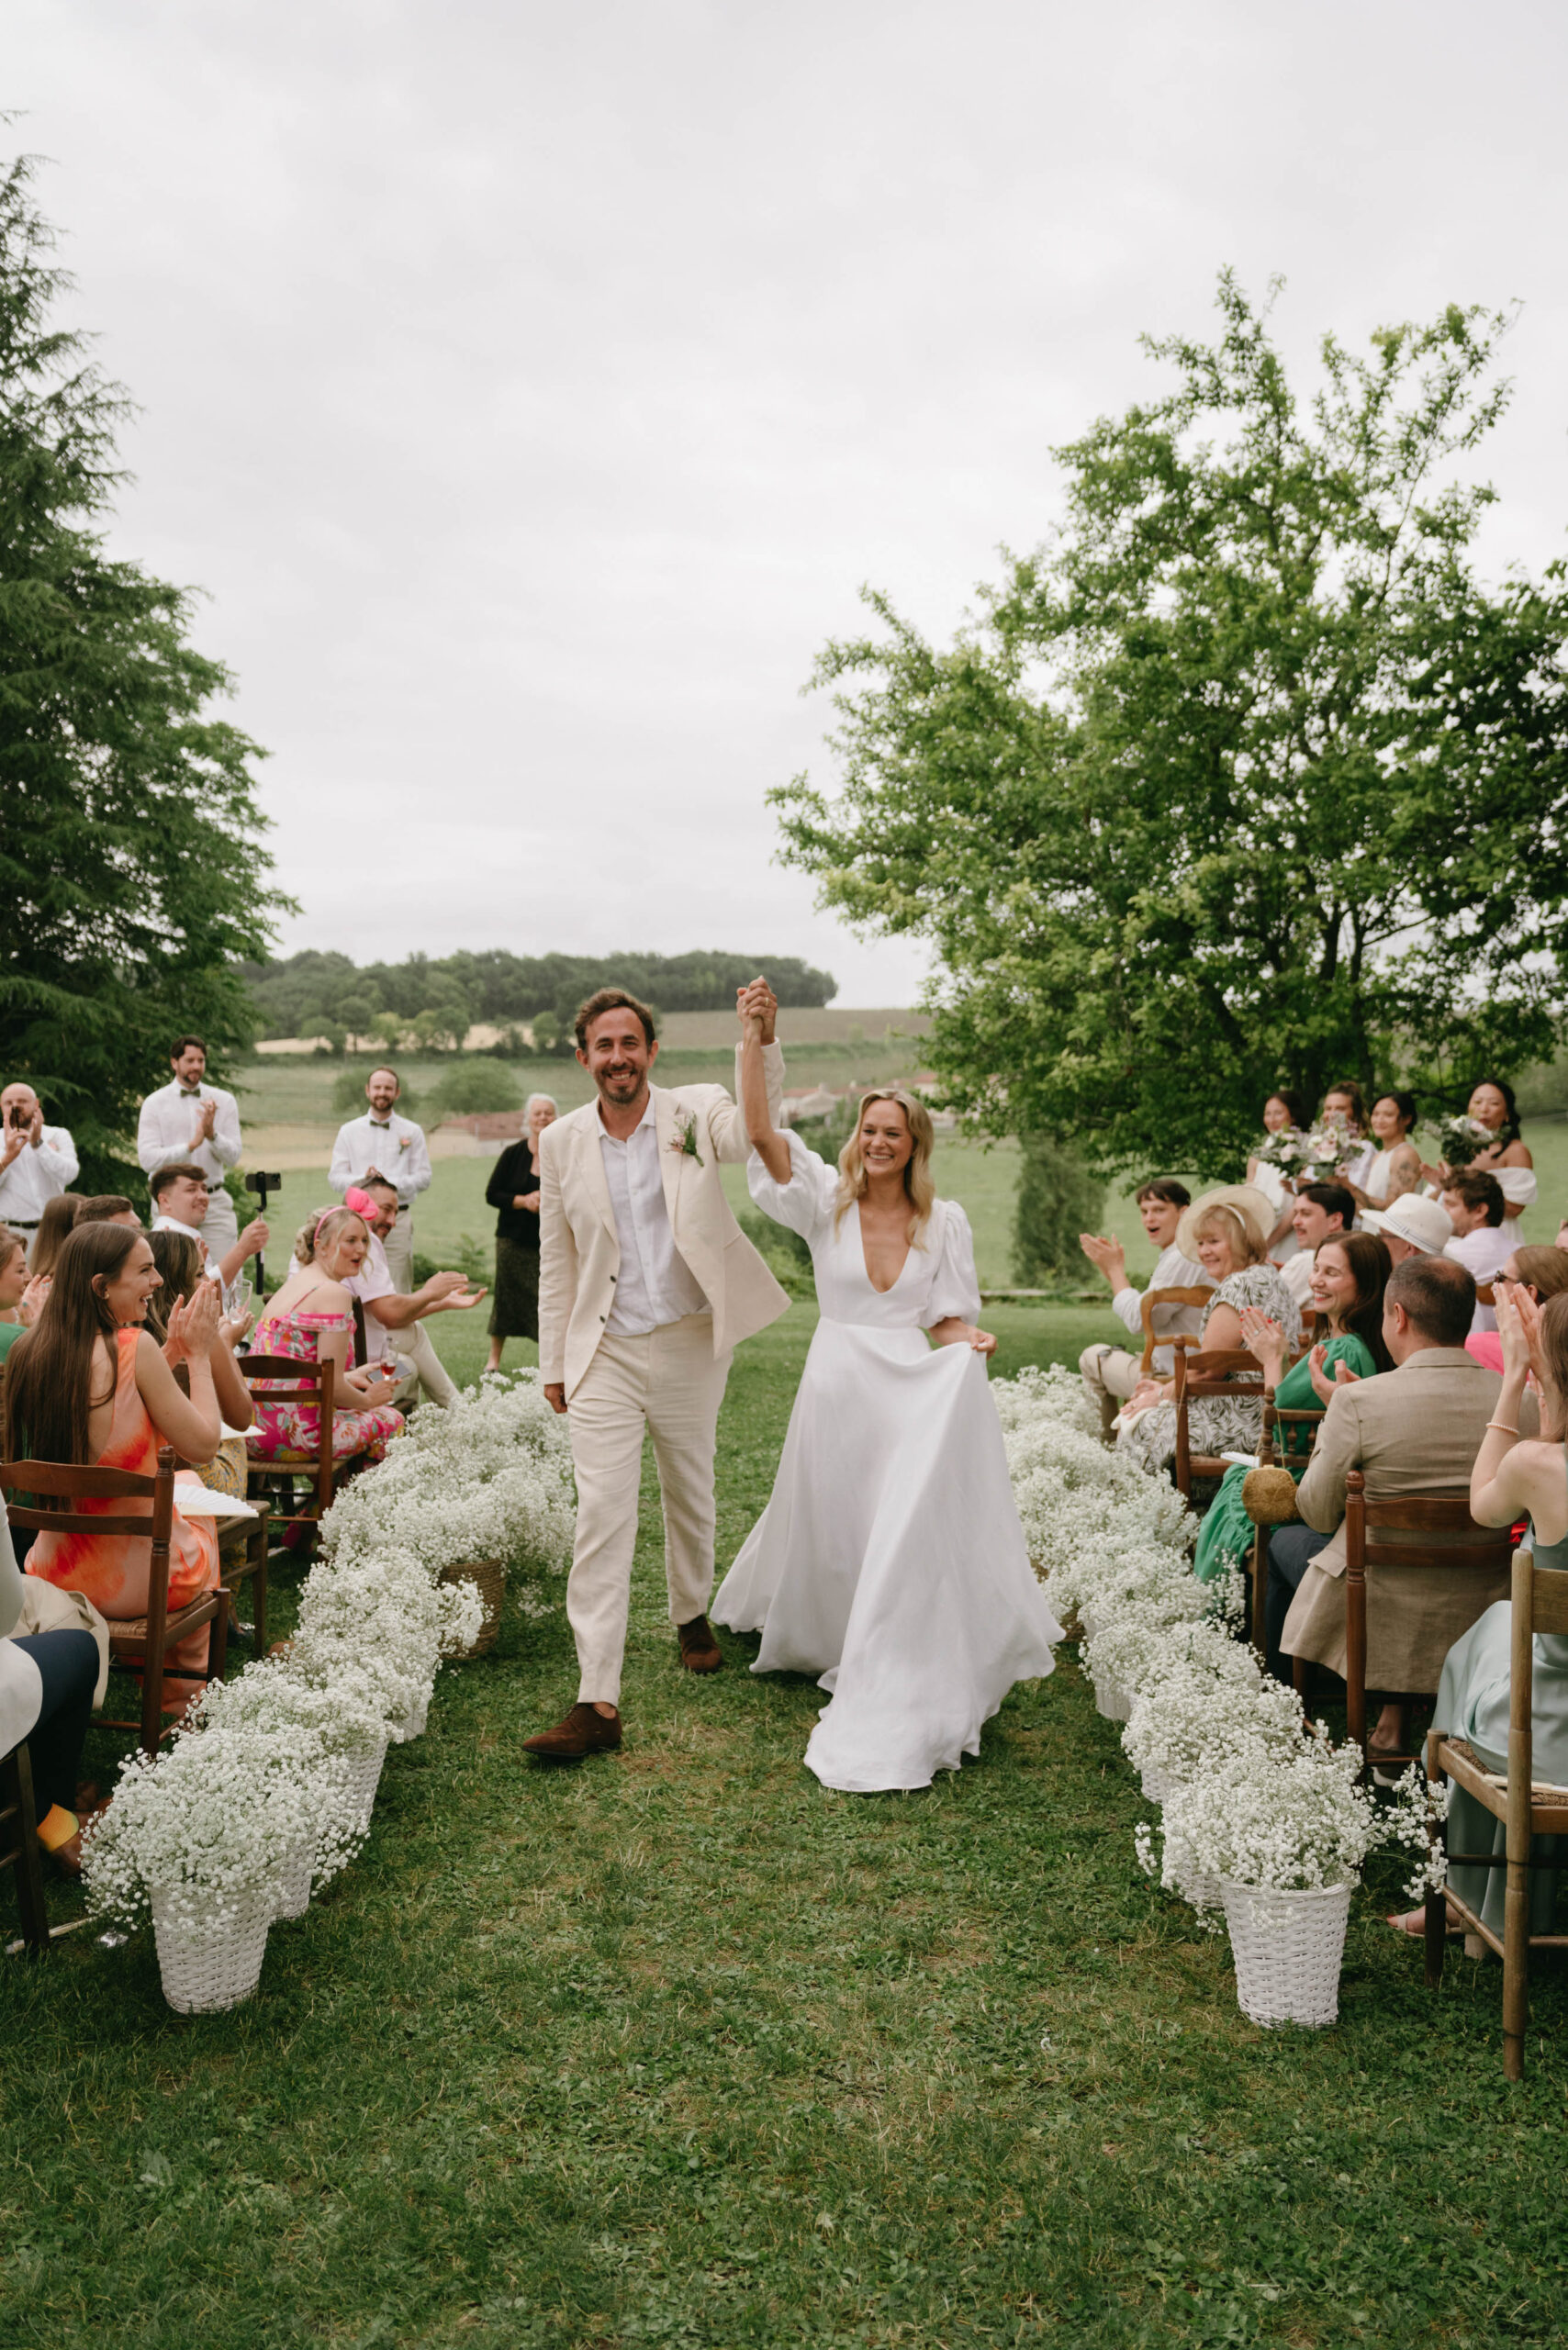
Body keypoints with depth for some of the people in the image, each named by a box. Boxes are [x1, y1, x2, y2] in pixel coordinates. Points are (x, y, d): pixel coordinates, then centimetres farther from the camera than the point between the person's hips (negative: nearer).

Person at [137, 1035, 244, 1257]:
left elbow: (233, 1157, 1)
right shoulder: (155, 1103, 2)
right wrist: (191, 1145, -17)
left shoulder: (224, 1101, 7)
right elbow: (148, 1159, -9)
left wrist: (212, 1134, -17)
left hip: (215, 1202, 2)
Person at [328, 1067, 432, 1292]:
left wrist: (391, 1183, -13)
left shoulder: (412, 1132, 9)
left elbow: (423, 1178, 3)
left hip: (398, 1219, -1)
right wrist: (362, 1179, -13)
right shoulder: (349, 1131, 12)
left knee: (399, 1293, -5)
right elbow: (334, 1178, 7)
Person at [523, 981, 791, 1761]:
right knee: (601, 1516, -8)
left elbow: (754, 1128, -27)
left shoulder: (694, 1112, -4)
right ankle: (597, 1704, -7)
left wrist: (763, 1040, -42)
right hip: (604, 1354, 0)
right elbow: (557, 1262, 6)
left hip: (690, 1346, 0)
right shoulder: (561, 1143, 0)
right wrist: (554, 1363, 7)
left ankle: (691, 1615, 46)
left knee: (690, 1497, 18)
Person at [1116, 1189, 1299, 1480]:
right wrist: (1167, 1387, 16)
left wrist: (1162, 1394, -1)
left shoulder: (1238, 1286, -18)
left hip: (1243, 1422, -11)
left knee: (1134, 1426, 0)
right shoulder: (1269, 1277, 16)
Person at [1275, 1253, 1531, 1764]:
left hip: (1379, 1615, -4)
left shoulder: (1359, 1401, -23)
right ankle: (1393, 1717, 33)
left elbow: (1318, 1514, -10)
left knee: (1284, 1539, 26)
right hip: (1478, 1619, 4)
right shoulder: (1522, 1402, -11)